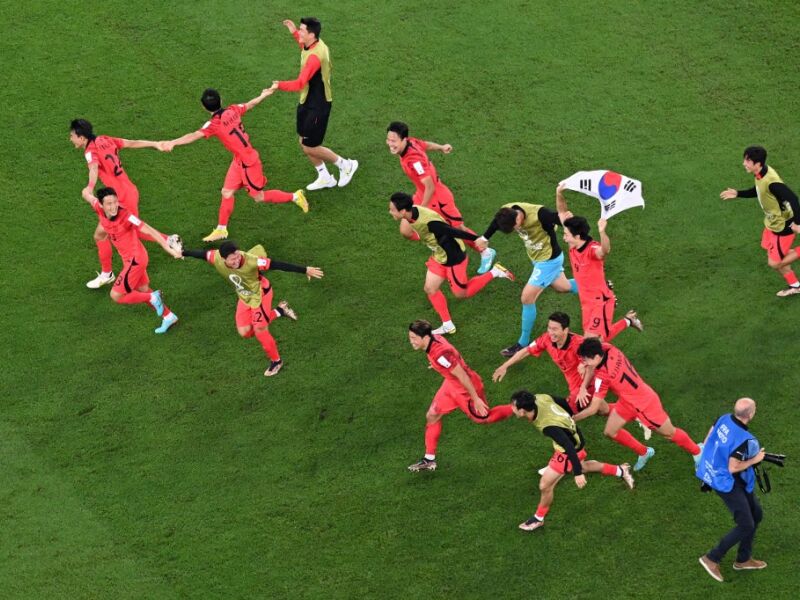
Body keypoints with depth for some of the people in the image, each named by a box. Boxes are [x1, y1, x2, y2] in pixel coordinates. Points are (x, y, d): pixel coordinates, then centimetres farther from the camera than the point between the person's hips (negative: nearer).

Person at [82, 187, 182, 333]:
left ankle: (153, 298, 9)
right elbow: (88, 196, 6)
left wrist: (169, 249, -35)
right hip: (130, 259, 8)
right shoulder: (100, 210, -12)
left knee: (116, 296, -4)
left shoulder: (126, 216, -29)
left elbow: (150, 231, -31)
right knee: (143, 291, 22)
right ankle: (168, 316, 37)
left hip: (135, 259, -7)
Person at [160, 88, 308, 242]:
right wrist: (264, 95, 34)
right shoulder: (232, 110, -6)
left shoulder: (214, 124, -27)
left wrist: (172, 143, -52)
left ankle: (295, 197, 24)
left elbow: (195, 135, -41)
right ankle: (221, 229, 17)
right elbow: (250, 105, 13)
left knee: (259, 197, 11)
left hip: (248, 162, -8)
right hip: (239, 161, 8)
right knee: (227, 192, 10)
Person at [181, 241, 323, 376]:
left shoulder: (251, 261, -39)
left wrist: (305, 270, -39)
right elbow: (202, 254, -4)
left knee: (260, 331, -1)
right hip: (244, 297, 6)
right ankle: (280, 311, 21)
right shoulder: (217, 258, -25)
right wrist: (183, 252, 14)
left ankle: (276, 361, 26)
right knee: (244, 332, 6)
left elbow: (277, 265, -38)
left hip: (260, 294, -6)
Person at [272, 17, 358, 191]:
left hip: (317, 106, -9)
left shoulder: (315, 56, -31)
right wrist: (294, 33, 22)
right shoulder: (314, 45, 0)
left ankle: (345, 165, 20)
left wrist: (279, 85, -36)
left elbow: (300, 84, -38)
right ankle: (325, 178, 31)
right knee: (304, 143, 16)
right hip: (307, 103, 9)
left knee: (310, 147, 1)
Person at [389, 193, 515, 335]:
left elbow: (454, 232, -29)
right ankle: (448, 326, 21)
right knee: (430, 289, 7)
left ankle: (494, 273, 21)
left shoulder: (429, 222, -39)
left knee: (462, 294, 10)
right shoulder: (412, 213, -14)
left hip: (453, 258, -8)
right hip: (439, 257, 8)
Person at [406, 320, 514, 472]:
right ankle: (429, 460, 22)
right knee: (432, 416, 10)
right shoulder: (434, 338, -12)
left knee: (482, 418, 14)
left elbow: (462, 375, -32)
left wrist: (476, 399, -24)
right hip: (452, 384, 9)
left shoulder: (439, 354, -39)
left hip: (466, 388, -9)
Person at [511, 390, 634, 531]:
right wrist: (569, 416, 18)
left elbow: (570, 448, -40)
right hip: (575, 438, 8)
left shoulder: (548, 426, -44)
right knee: (581, 466, 37)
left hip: (570, 450, -8)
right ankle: (620, 471, 53)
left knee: (545, 485, -2)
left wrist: (577, 473, -33)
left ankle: (538, 518, 23)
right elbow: (562, 402, -3)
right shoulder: (539, 398, -23)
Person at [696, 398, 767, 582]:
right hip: (728, 484, -10)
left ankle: (743, 559, 31)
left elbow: (707, 442, 4)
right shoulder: (743, 439, -31)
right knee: (746, 526, -3)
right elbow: (733, 468, -25)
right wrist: (754, 460, -12)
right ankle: (712, 559, 7)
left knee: (756, 514, 20)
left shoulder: (724, 419, -8)